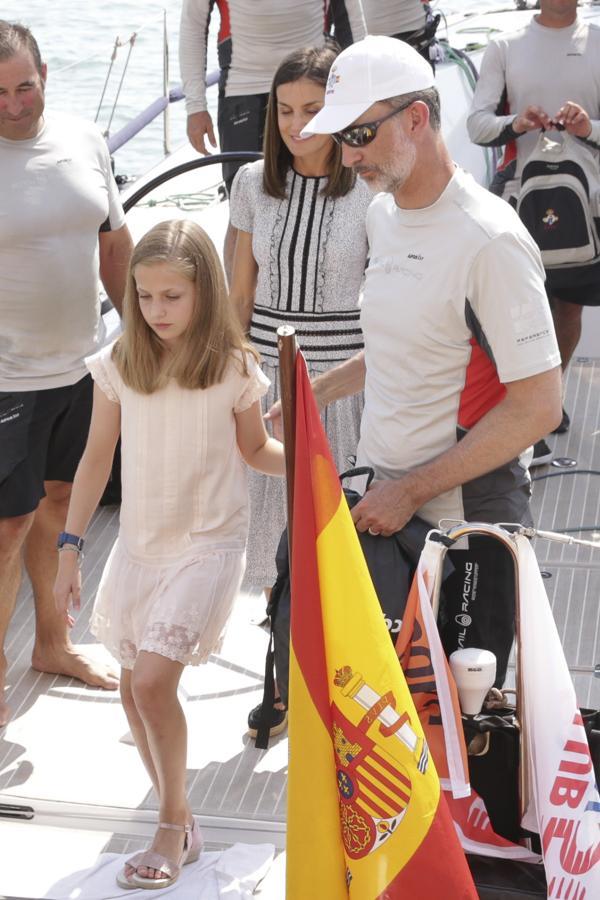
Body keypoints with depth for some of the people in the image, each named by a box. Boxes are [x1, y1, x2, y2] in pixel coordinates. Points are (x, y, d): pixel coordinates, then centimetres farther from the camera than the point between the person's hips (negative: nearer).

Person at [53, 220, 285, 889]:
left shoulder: (233, 368, -10)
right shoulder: (119, 364, -2)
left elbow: (256, 449, 6)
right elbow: (97, 458, 6)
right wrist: (69, 547, 5)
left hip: (207, 544, -4)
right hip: (139, 541, 5)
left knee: (154, 681, -16)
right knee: (134, 691, 9)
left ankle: (173, 828, 1)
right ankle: (178, 823, 26)